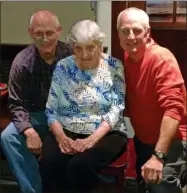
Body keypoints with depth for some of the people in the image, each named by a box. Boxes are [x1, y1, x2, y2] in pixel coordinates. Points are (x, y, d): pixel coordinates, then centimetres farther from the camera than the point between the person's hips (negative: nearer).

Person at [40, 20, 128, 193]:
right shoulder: (62, 67, 4)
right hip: (67, 132, 2)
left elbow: (116, 110, -9)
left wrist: (92, 139, -21)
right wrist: (60, 136, -15)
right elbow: (51, 109, 3)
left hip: (105, 134, -2)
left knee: (80, 165, -31)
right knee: (49, 163, -28)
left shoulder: (114, 67, -2)